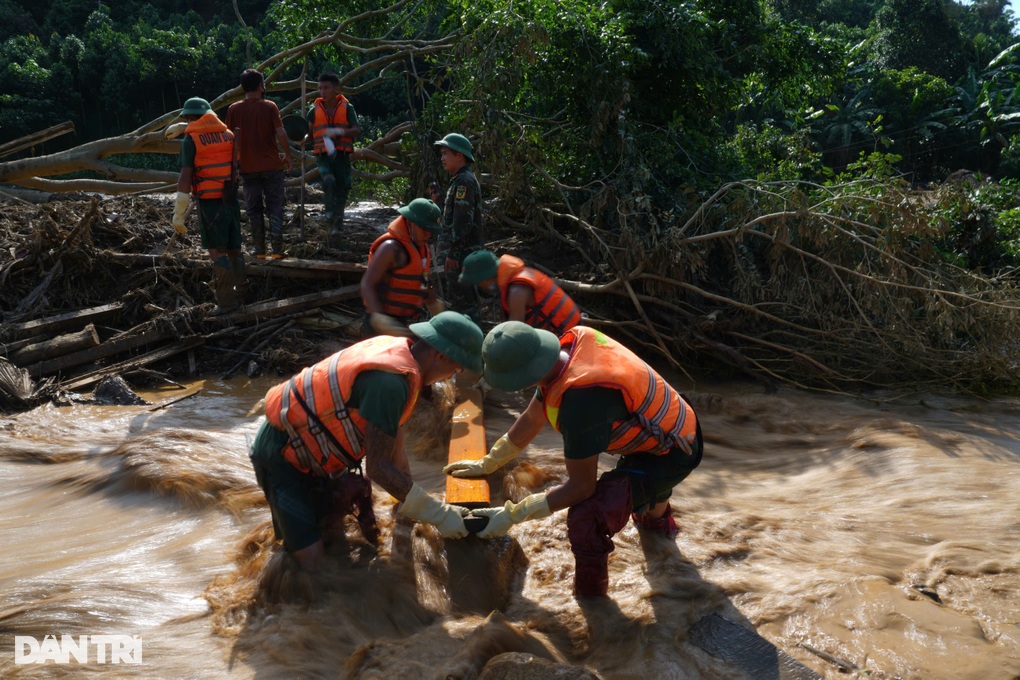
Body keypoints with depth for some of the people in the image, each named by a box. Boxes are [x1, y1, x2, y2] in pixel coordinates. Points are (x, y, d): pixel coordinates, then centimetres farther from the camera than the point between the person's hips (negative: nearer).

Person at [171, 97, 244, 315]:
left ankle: (226, 299, -4)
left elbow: (185, 177, -12)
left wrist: (179, 213, -11)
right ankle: (237, 290, 19)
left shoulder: (190, 140, -6)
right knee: (233, 248, 12)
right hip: (231, 199, 5)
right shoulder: (228, 134, 10)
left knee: (217, 250, -3)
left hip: (209, 201, -5)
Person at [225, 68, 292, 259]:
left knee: (254, 209, 9)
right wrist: (287, 156, 1)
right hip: (272, 165, -2)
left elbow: (232, 139, 3)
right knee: (275, 207, 6)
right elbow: (281, 134, -11)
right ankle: (277, 248, 0)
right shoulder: (269, 106, -5)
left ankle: (259, 249, 10)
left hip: (248, 167, 2)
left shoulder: (234, 109, 1)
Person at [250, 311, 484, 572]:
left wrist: (410, 501, 21)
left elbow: (394, 432, 11)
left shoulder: (396, 347, -1)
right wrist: (440, 515, -18)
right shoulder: (390, 381, -30)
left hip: (304, 440, 9)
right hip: (281, 455, -9)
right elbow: (378, 466, -25)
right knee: (310, 560, -11)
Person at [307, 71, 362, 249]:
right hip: (323, 156, 0)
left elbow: (357, 131, -7)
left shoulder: (347, 108, 3)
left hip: (342, 156, 0)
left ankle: (336, 227, 16)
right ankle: (330, 220, -24)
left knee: (342, 190, 2)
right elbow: (309, 134, 18)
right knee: (328, 181, -29)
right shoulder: (314, 110, 8)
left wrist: (339, 131, -23)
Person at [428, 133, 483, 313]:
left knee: (461, 300, -9)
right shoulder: (460, 180, 19)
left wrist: (453, 253, -23)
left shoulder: (464, 181, -14)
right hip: (461, 252, 11)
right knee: (453, 296, 17)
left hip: (462, 253, -11)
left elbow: (463, 219, -21)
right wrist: (439, 201, 11)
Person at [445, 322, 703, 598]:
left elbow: (580, 487, -26)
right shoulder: (572, 341, -12)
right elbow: (532, 418, 4)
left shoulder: (579, 402, -38)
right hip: (671, 423, 9)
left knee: (586, 516, -26)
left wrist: (512, 515, -20)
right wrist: (487, 463, 13)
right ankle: (658, 518, 72)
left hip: (671, 454, -9)